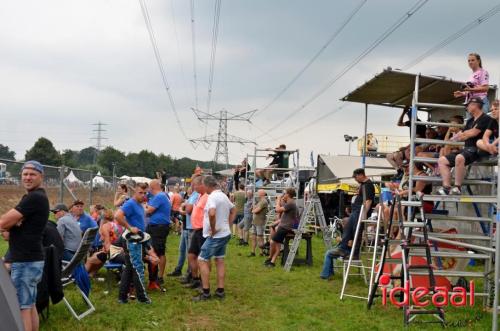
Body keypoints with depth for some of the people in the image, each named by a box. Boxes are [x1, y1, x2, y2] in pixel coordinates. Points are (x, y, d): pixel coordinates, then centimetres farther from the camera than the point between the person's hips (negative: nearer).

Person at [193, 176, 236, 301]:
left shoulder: (212, 197, -19)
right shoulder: (224, 196, 11)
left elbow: (212, 213, -37)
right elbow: (233, 210, 26)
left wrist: (213, 229, -24)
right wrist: (228, 225, 17)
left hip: (215, 236, -9)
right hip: (225, 234, 9)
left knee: (202, 260, -3)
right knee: (219, 261, 13)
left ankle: (205, 292, -3)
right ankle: (220, 291, 15)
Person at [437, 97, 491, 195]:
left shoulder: (485, 118, -5)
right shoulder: (470, 121, 23)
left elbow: (473, 133, -12)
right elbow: (461, 135, 18)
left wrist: (464, 134, 5)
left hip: (477, 149, -10)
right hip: (467, 149, 10)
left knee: (459, 158, -39)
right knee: (442, 160, 1)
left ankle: (457, 187, -30)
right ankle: (446, 187, -13)